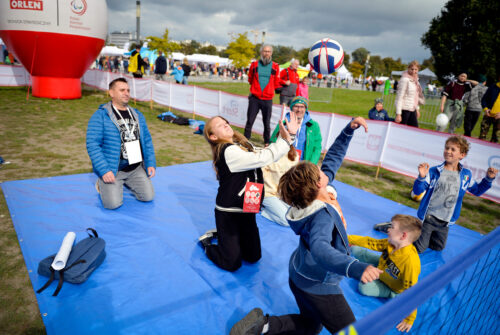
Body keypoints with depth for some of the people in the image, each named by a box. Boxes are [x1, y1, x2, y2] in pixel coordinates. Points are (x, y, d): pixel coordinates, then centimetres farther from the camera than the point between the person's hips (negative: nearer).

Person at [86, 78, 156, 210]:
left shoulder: (138, 115, 11)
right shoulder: (100, 116, -9)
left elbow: (147, 140, 13)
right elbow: (92, 145, -13)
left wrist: (151, 163, 2)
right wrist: (104, 171, -21)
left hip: (136, 168, 5)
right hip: (111, 169, -5)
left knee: (148, 196, -1)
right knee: (113, 204, -16)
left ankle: (126, 182, 25)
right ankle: (102, 184, 17)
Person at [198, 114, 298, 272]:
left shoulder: (243, 145, 5)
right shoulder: (228, 151, -22)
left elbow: (269, 154, 4)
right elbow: (262, 158, -27)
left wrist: (288, 134, -4)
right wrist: (286, 140, -22)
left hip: (247, 209, 8)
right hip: (228, 212, -8)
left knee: (253, 257, 16)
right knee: (232, 264, 0)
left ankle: (221, 235, 33)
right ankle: (207, 242, 24)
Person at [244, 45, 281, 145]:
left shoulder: (275, 66, 2)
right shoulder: (254, 64, 4)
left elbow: (276, 84, 12)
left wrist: (268, 89, 12)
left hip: (267, 100, 0)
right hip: (254, 98, 0)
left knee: (267, 123, 8)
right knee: (250, 121, 2)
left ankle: (267, 142, 21)